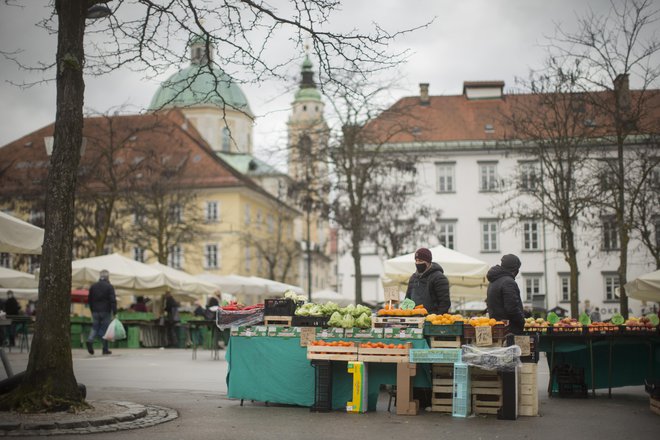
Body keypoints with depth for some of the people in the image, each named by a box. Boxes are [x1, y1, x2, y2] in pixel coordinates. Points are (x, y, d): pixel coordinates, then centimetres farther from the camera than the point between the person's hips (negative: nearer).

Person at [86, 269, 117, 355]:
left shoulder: (93, 286, 9)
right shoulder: (109, 287, -6)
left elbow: (89, 300, 14)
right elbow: (113, 300, -12)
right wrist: (114, 311, -10)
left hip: (95, 311, 4)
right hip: (106, 312, -4)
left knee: (95, 328, 11)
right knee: (105, 329, 2)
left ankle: (90, 340, -18)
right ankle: (105, 349, 4)